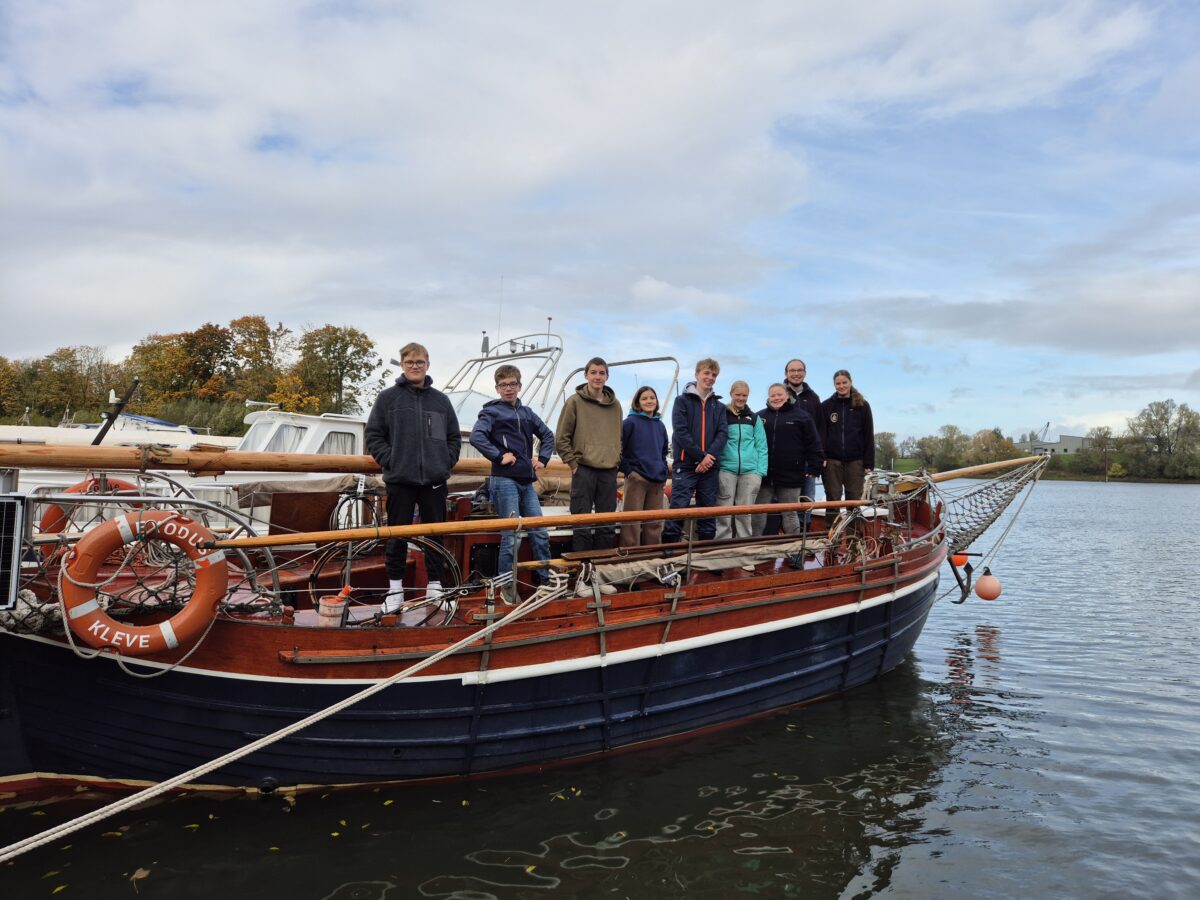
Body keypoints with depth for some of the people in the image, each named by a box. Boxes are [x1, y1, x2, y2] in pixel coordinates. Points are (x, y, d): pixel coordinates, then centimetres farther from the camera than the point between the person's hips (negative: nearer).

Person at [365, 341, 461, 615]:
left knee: (436, 533, 7)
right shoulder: (387, 398, 3)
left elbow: (454, 437, 15)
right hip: (400, 479, -2)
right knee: (398, 534, 4)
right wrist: (390, 461, -6)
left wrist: (446, 463, 3)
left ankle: (435, 585, 18)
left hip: (434, 480, 2)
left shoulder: (440, 400, 9)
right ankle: (395, 587, 14)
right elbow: (373, 436, 3)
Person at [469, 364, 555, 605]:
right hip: (505, 480, -6)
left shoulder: (526, 413, 17)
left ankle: (545, 581, 16)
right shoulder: (491, 411, -1)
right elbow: (476, 437, -18)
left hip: (527, 481, 6)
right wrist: (499, 456, -16)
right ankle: (507, 587, 8)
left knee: (541, 534, 6)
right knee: (510, 537, -4)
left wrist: (543, 458, 14)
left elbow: (547, 435, 27)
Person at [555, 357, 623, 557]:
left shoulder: (614, 405, 11)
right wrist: (573, 463, -6)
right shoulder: (575, 401, -1)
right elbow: (561, 438, -2)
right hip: (584, 470, -4)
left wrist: (617, 461, 9)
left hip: (609, 471, 4)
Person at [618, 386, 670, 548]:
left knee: (654, 523, 9)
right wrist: (627, 470, -9)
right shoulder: (630, 422, -3)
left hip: (657, 480, 6)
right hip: (636, 478, -6)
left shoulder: (660, 426, 15)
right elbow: (617, 448, -7)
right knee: (633, 522, -5)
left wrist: (664, 473, 14)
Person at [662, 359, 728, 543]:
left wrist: (710, 456, -14)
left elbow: (723, 433, 3)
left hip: (709, 466, 4)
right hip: (685, 465, -4)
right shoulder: (682, 401, 3)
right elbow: (680, 431, -8)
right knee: (678, 510, -9)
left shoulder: (718, 406, 15)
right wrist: (701, 455, -14)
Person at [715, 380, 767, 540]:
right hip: (726, 469, -2)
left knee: (745, 514, 6)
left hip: (750, 471, 2)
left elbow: (761, 447, 9)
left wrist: (761, 471, -1)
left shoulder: (754, 418, 12)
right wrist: (713, 464, -5)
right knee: (724, 513, -2)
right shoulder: (722, 415, 6)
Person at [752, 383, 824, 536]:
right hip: (763, 476, 2)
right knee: (758, 514, 6)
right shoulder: (760, 417, 8)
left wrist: (813, 469, -6)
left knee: (790, 514, 7)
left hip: (790, 477, -2)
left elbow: (813, 445, -1)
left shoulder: (801, 417, 1)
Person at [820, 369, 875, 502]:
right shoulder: (826, 406, 6)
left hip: (855, 460, 0)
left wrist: (869, 463, -2)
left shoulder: (862, 406, 5)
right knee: (833, 498, 2)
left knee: (854, 499, 3)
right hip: (832, 460, 0)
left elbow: (869, 436, 3)